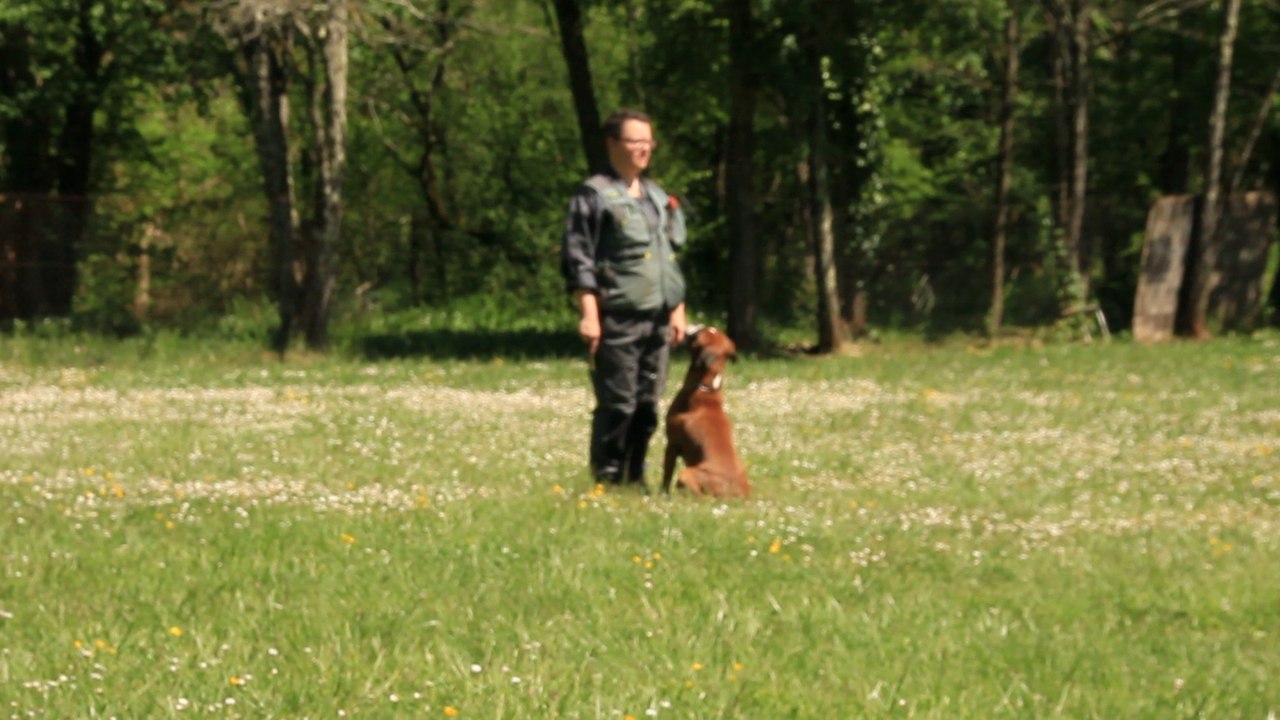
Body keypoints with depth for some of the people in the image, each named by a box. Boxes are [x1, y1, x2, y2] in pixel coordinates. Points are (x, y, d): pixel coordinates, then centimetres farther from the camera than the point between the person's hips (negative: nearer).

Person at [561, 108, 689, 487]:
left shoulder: (659, 197, 18)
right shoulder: (594, 196, -4)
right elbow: (578, 260, -9)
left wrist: (677, 310, 17)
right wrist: (588, 314, -16)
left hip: (657, 318, 7)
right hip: (617, 319, -7)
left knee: (648, 404, 6)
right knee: (616, 405, -7)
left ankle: (636, 478, 14)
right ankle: (606, 480, 0)